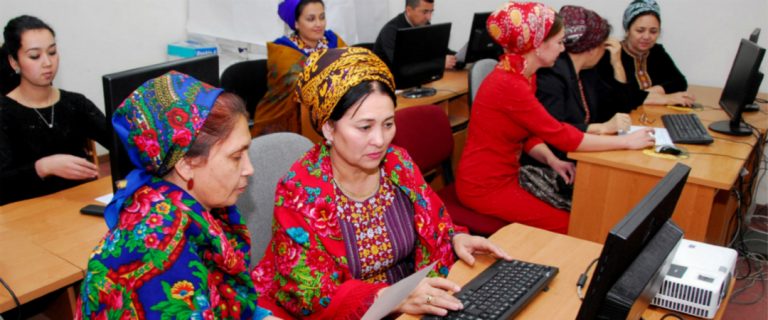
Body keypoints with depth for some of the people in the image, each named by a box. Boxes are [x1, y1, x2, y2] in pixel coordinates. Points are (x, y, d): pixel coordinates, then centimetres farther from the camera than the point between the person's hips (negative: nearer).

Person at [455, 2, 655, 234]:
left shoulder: (524, 76, 5)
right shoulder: (509, 85, -26)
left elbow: (529, 135, 9)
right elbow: (561, 135, -23)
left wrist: (552, 161, -10)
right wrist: (626, 142, -14)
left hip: (506, 175, 9)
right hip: (485, 186, -9)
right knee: (568, 225, -6)